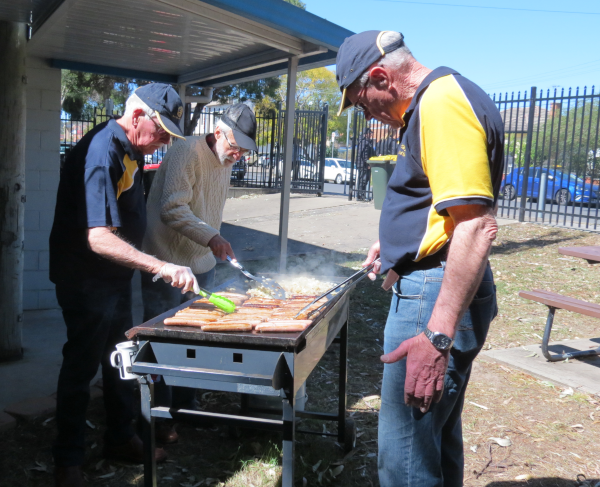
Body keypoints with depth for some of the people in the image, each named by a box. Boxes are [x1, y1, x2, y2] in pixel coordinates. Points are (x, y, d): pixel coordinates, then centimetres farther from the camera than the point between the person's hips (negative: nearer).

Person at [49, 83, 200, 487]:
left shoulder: (130, 150, 6)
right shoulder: (101, 152, -26)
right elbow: (99, 238, -34)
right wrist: (161, 267, -41)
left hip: (116, 277, 9)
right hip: (86, 283, -9)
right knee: (81, 367, 3)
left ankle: (121, 439, 35)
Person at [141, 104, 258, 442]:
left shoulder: (226, 162, 11)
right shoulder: (187, 153, -17)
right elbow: (172, 210, -25)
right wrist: (211, 237, -35)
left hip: (202, 264, 8)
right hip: (167, 264, -8)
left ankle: (186, 405, 28)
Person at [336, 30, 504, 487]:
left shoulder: (443, 103, -19)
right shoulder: (438, 98, 15)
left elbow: (477, 227, -27)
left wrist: (437, 336, -29)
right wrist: (397, 245, 27)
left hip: (436, 295, -11)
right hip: (434, 288, 11)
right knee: (438, 440, 22)